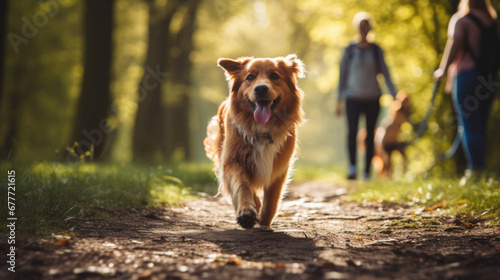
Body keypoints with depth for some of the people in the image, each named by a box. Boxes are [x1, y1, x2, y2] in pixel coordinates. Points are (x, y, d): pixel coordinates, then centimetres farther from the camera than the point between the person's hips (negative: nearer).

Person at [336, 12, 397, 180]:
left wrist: (394, 96, -3)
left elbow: (385, 74, 6)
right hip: (353, 98, -1)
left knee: (370, 135, 0)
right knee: (352, 131, -21)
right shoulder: (349, 50, 6)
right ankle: (352, 167, -23)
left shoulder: (376, 51, 7)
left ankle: (367, 172, 5)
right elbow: (342, 76, 9)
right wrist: (339, 100, 6)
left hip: (372, 98, 1)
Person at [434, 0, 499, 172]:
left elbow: (454, 47, -11)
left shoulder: (462, 22, -3)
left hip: (466, 75, -6)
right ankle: (480, 168, 11)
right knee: (480, 128, 12)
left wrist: (442, 70, 0)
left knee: (470, 128, -6)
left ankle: (475, 168, -14)